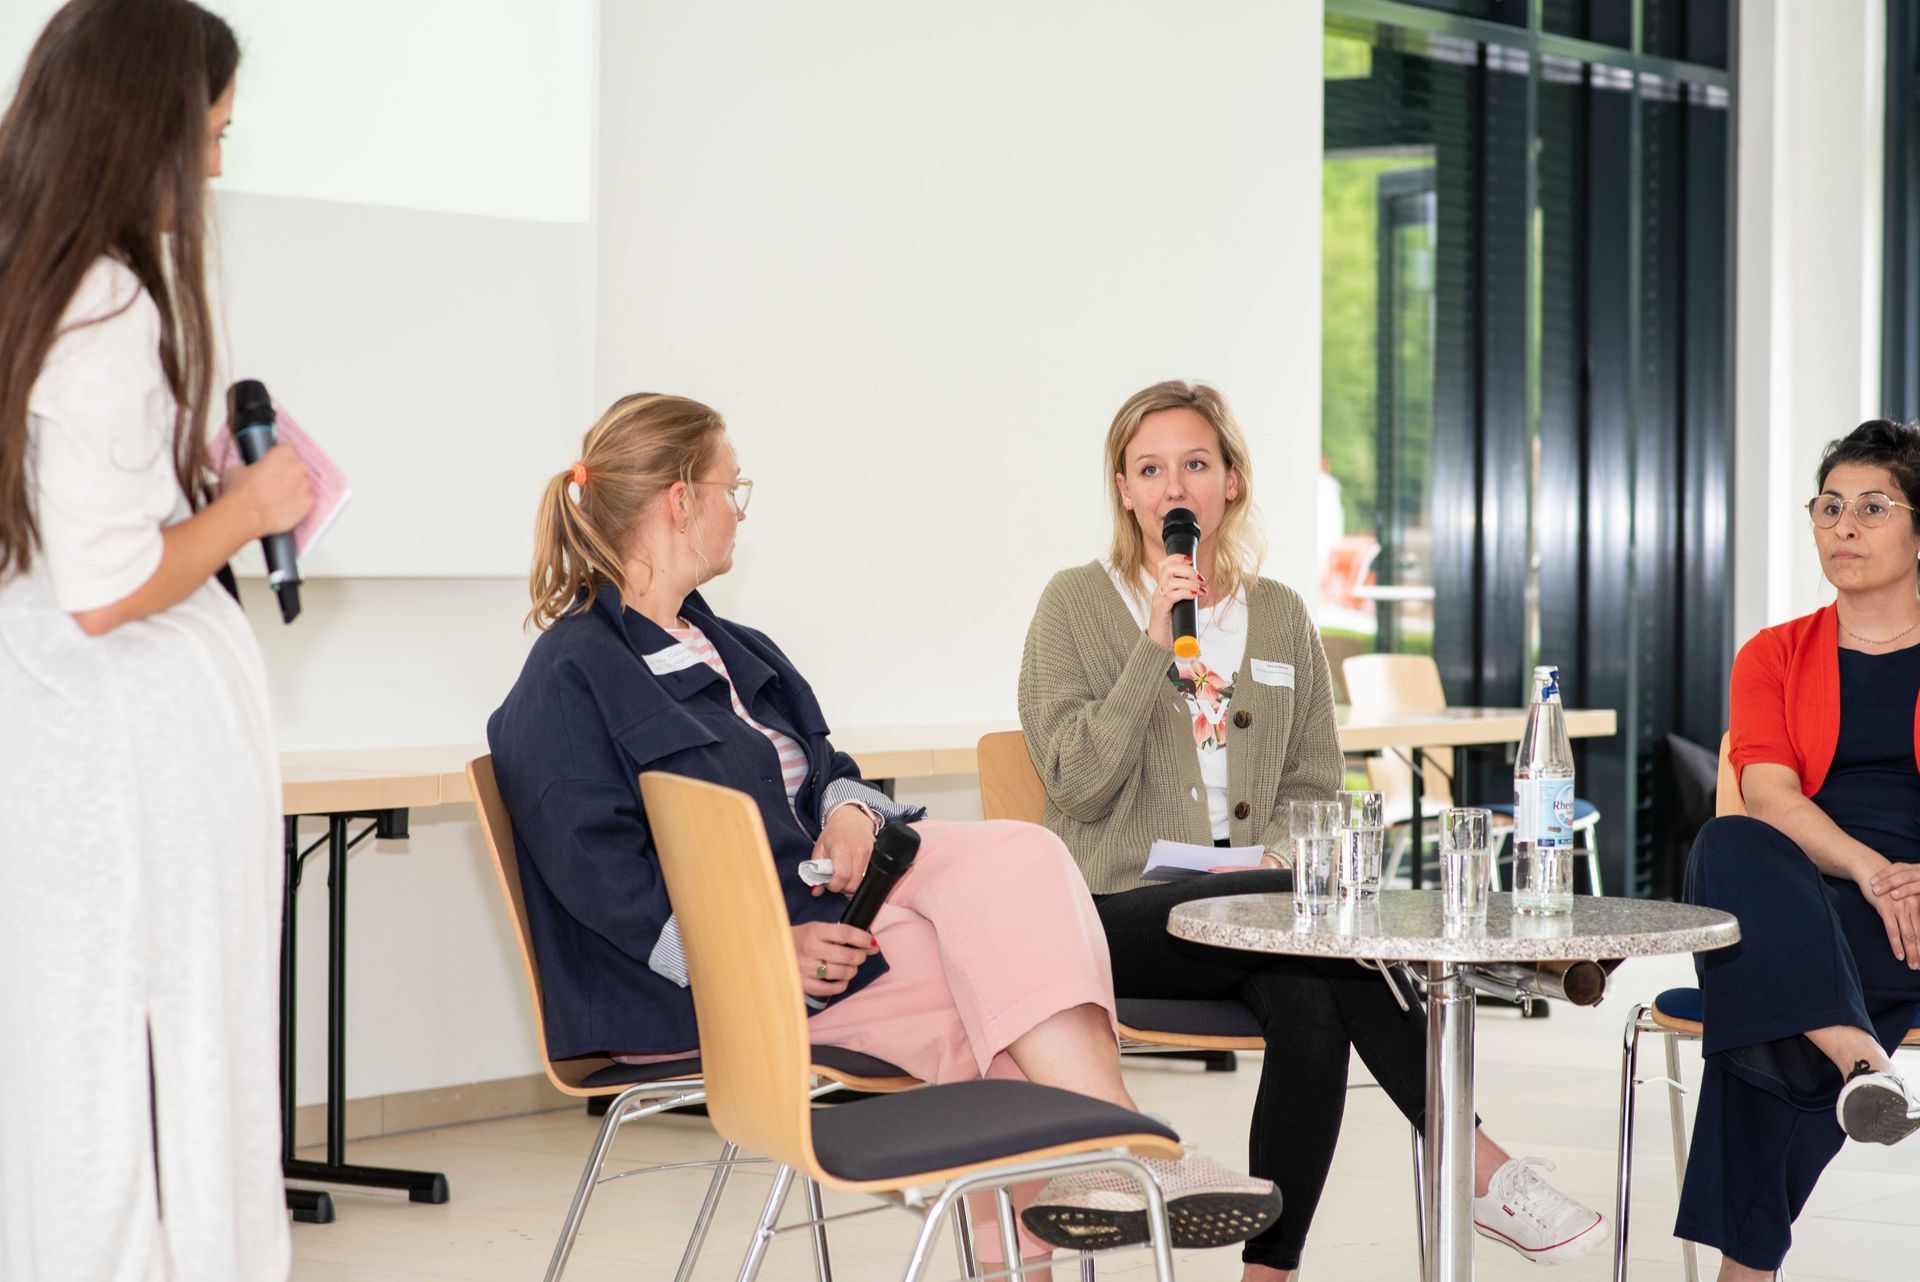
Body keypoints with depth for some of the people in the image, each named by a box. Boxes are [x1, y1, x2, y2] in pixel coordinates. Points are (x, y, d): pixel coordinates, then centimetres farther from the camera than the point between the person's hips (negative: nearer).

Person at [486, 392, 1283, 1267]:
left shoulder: (730, 650, 23)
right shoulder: (566, 682, -7)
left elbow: (823, 766, 25)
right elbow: (601, 871, -17)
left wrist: (850, 810, -1)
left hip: (815, 900, 8)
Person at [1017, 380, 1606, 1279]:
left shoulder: (1281, 616, 15)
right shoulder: (1078, 604, 3)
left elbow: (1313, 788, 15)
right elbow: (1080, 785, -10)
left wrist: (1279, 856, -8)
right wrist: (1156, 644, -15)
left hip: (1251, 904, 4)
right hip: (1122, 912, -4)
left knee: (1310, 1009, -33)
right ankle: (1477, 1167, -26)